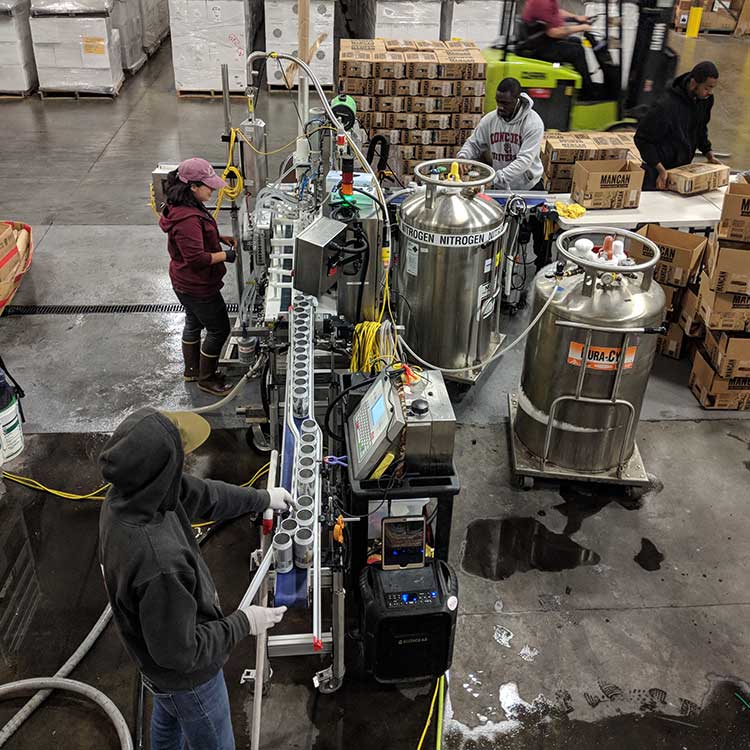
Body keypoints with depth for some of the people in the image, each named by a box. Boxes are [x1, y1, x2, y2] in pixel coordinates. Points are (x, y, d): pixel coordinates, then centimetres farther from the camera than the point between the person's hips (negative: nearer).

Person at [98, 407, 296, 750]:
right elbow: (180, 653, -32)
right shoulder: (158, 565, -46)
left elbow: (202, 494, -2)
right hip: (186, 677, -7)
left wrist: (263, 498, 10)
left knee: (168, 721, 35)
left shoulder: (126, 493, -20)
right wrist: (243, 623, -18)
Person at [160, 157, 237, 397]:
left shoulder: (185, 208, 1)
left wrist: (221, 238, 5)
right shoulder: (187, 219, -32)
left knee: (194, 323, 26)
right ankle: (207, 379, 20)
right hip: (197, 286, -11)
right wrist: (226, 255, -21)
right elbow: (196, 258, -32)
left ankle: (192, 370, 44)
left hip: (185, 282, 11)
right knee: (219, 329, 5)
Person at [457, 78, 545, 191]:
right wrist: (462, 157, -18)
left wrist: (496, 178, -38)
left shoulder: (533, 123, -19)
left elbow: (525, 159, -27)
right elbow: (473, 144, 6)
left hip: (529, 187, -3)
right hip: (499, 187, 3)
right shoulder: (489, 119, -5)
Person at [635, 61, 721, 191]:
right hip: (658, 171, -6)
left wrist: (709, 153, 5)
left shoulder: (706, 99, -3)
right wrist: (660, 169, -25)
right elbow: (642, 139, -20)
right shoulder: (665, 106, -26)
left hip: (683, 168, 6)